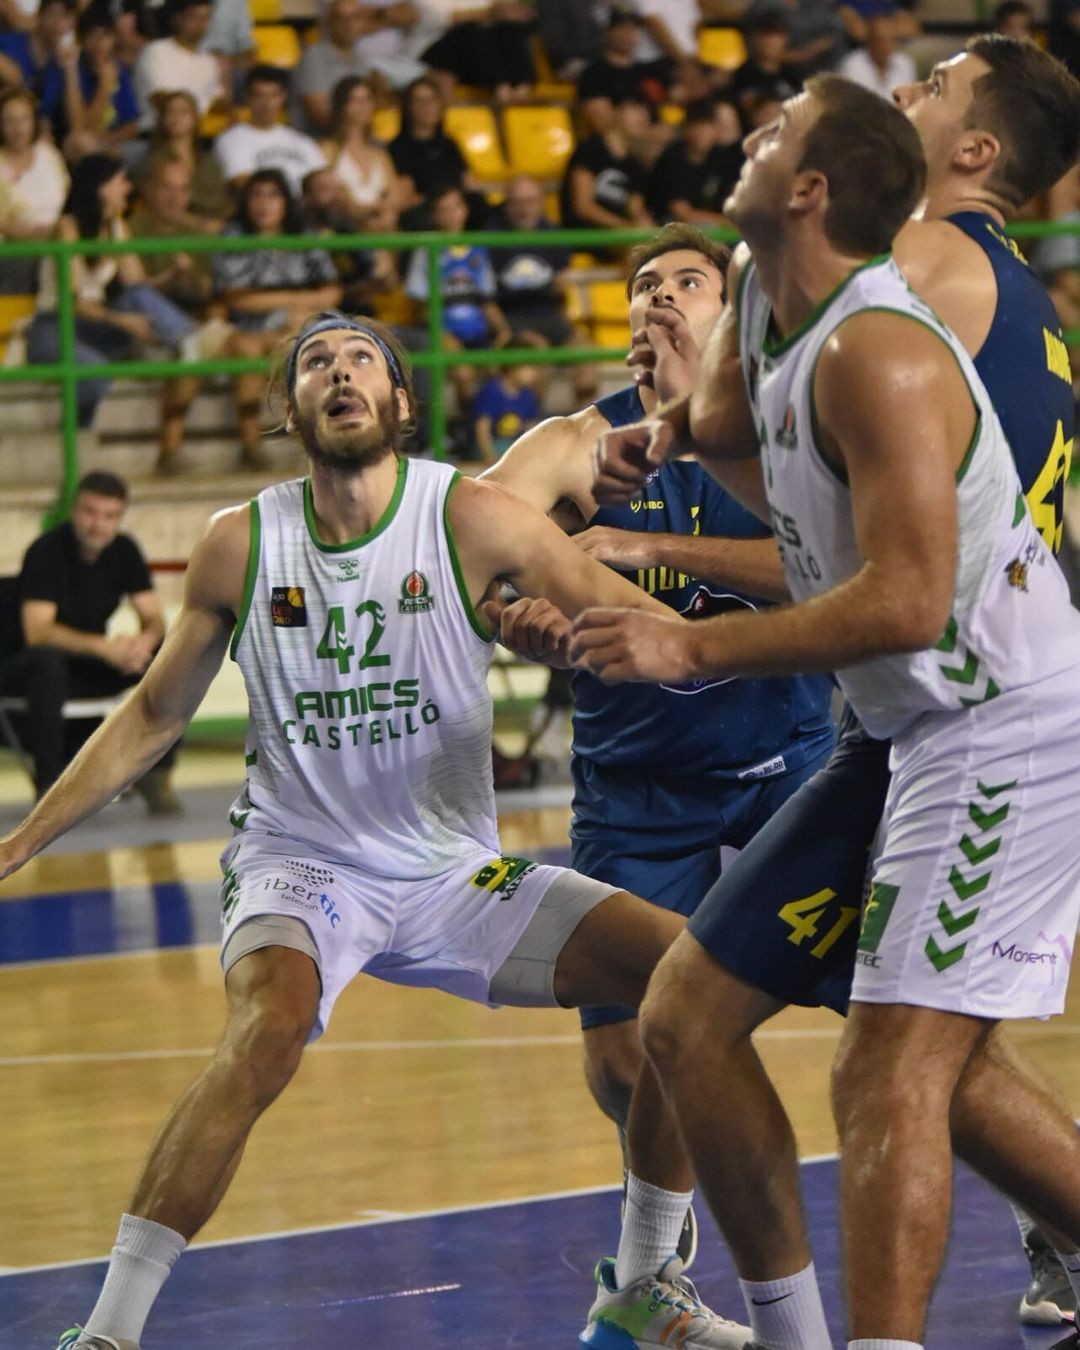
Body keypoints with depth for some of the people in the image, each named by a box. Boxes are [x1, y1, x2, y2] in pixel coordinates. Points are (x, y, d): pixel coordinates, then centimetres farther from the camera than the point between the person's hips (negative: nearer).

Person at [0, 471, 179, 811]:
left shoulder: (125, 551, -1)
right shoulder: (46, 552, -18)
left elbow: (154, 619, -1)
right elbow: (37, 632, -27)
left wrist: (145, 640, -27)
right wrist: (103, 646, -39)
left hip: (94, 667, 5)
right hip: (30, 668, -5)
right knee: (48, 661, -40)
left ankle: (156, 772, -8)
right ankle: (49, 785, -32)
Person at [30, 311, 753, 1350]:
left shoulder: (472, 518, -9)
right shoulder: (241, 545, -4)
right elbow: (154, 716, 9)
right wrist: (18, 846, 8)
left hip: (453, 872, 2)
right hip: (297, 863, -2)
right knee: (268, 1031, -34)